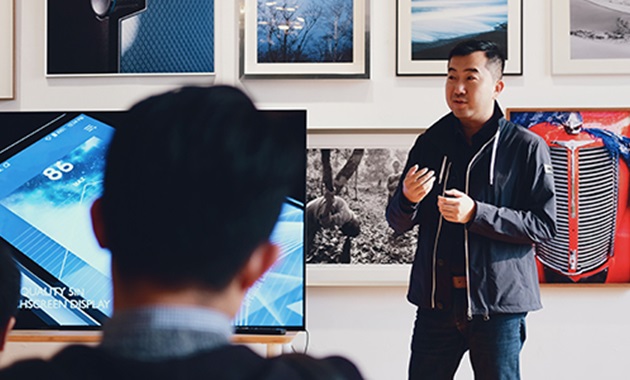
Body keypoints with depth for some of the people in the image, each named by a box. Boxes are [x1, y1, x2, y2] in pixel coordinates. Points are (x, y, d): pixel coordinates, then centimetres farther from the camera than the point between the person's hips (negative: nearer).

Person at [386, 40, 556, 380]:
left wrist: (476, 214, -19)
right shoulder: (431, 143, 8)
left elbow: (544, 225, -9)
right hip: (436, 301, 3)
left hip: (498, 304, -3)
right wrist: (408, 199, -13)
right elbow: (398, 223, 11)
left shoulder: (527, 147, -3)